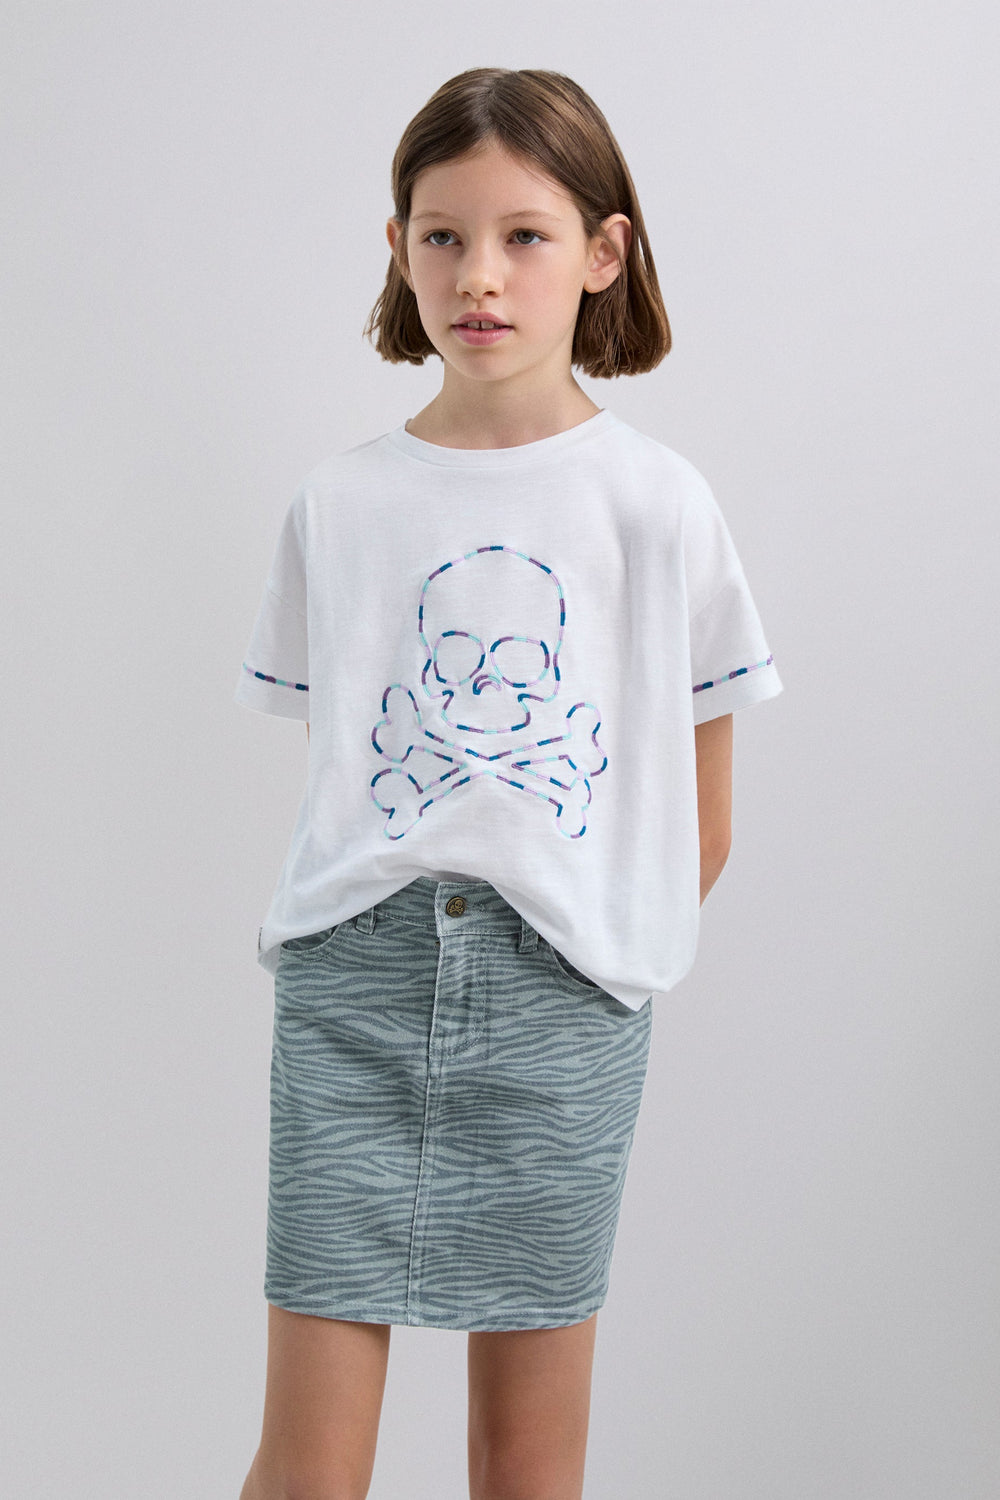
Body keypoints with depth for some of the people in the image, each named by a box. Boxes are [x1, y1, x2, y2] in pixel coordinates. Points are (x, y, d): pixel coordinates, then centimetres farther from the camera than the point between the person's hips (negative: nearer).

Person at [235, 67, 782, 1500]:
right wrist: (410, 943, 4)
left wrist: (612, 951, 5)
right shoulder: (340, 504, 6)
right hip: (357, 970, 1)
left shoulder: (658, 504, 2)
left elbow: (699, 820, 6)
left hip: (564, 997, -1)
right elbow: (336, 759, 12)